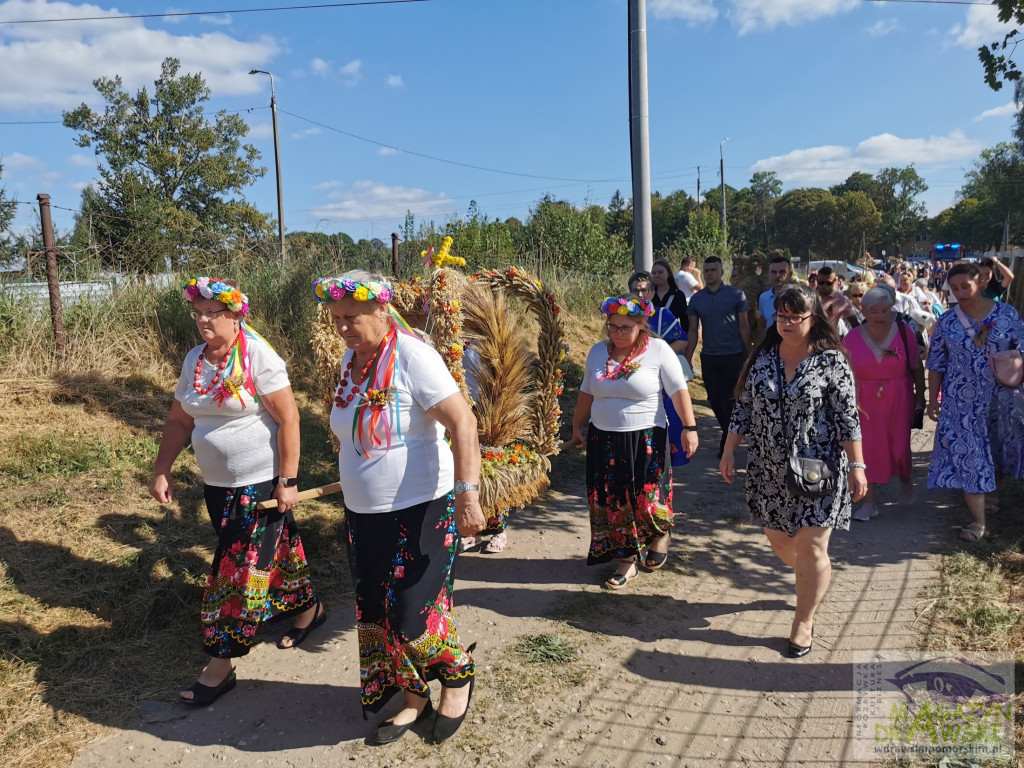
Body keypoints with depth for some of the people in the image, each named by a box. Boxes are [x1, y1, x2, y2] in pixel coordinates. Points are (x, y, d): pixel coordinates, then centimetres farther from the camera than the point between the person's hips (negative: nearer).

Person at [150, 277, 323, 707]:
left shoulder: (258, 357, -16)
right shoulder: (194, 361, 5)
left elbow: (288, 419, -18)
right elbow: (179, 420, 13)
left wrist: (287, 482, -19)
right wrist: (161, 472, 6)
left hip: (261, 483, -7)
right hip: (216, 485, 7)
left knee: (239, 570, -1)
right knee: (272, 551, 19)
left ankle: (221, 665, 10)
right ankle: (308, 608, 42)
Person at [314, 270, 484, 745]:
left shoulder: (410, 355, -17)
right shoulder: (352, 359, 7)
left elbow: (462, 421, -25)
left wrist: (467, 493, -32)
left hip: (420, 511, -8)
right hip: (364, 514, 8)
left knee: (414, 617, -3)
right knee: (377, 615, 13)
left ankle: (458, 676, 27)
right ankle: (414, 699, 32)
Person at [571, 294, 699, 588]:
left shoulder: (658, 350, -8)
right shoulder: (598, 351, 5)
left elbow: (679, 390, -11)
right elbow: (586, 392, 15)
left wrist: (689, 427, -18)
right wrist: (578, 426, 18)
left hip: (645, 439, -4)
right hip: (603, 440, 4)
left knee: (647, 499, 0)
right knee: (612, 502, 7)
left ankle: (660, 533, 36)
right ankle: (626, 562, 23)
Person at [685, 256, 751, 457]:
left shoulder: (736, 295, -3)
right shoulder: (697, 299, 4)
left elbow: (744, 327, 0)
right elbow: (693, 331, 6)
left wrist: (748, 355, -1)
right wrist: (688, 359, 2)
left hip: (733, 355, -3)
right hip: (708, 357, 3)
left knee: (729, 400, -2)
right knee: (715, 400, 9)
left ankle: (727, 443, 11)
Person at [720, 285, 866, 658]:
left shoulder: (830, 360, -9)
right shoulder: (763, 357, 3)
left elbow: (848, 417, -8)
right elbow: (743, 407, 7)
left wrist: (856, 465, -10)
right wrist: (729, 452, 7)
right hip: (769, 469, 4)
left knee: (811, 549, 0)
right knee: (779, 540, 15)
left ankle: (804, 621, 20)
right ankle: (813, 584, 47)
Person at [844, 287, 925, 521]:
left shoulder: (903, 332, -1)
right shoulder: (852, 337, 0)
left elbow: (917, 367, 2)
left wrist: (920, 398, 0)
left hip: (898, 400, 0)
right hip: (865, 402, 1)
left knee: (899, 447, 2)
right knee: (868, 448, 0)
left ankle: (905, 480, 36)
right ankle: (870, 501, 10)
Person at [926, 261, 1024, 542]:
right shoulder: (946, 322, -2)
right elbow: (936, 364, 2)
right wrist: (933, 400, 1)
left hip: (1000, 400, 1)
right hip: (962, 403, -1)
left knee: (996, 451, 15)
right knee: (968, 455, -1)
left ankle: (990, 492, 40)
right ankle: (978, 520, 6)